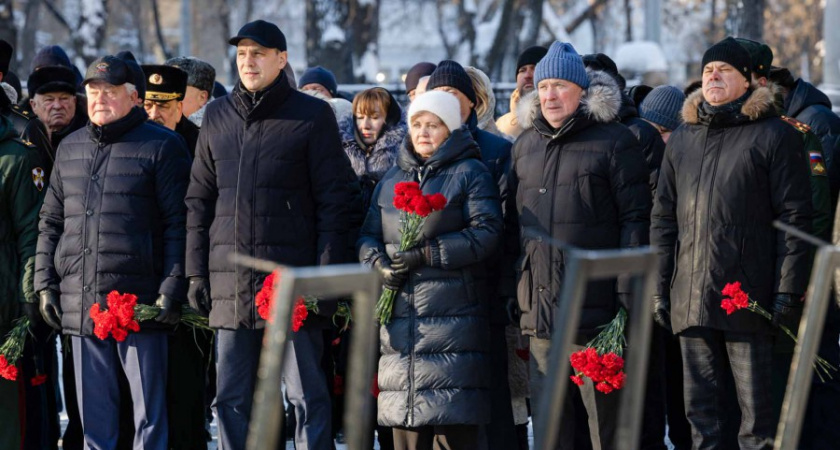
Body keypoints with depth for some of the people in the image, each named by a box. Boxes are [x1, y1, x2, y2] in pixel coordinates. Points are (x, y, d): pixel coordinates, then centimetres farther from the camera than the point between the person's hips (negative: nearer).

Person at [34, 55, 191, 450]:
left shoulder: (161, 147, -1)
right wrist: (45, 283, 11)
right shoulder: (70, 148, 16)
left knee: (149, 407, -1)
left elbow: (179, 223, -4)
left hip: (139, 304, -5)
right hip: (80, 305, 5)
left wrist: (171, 291, -11)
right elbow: (51, 222, 20)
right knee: (94, 409, 9)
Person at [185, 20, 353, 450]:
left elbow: (334, 200, -3)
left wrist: (326, 275, -10)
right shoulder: (218, 116, 12)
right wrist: (197, 271, 8)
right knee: (231, 400, 7)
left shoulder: (312, 115, -1)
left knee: (307, 396, -1)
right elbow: (199, 199, 15)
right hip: (230, 282, 5)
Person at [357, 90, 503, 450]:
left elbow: (486, 232, -9)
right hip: (399, 313, 5)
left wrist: (426, 254, -14)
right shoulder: (391, 180, 20)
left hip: (453, 313, -5)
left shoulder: (471, 174, 3)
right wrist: (379, 264, -5)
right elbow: (368, 235, 18)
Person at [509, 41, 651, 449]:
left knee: (605, 416, -1)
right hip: (539, 309, 6)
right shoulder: (526, 145, 16)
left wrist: (628, 297, -13)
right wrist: (511, 293, 14)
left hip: (595, 308, -6)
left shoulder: (614, 141, -3)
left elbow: (635, 219, -7)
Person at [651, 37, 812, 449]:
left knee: (757, 414, -1)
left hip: (749, 298, -5)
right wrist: (659, 288, 10)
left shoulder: (774, 135, -1)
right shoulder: (682, 139, 15)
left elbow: (794, 217, -5)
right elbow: (663, 218, 17)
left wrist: (788, 290, -11)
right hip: (691, 300, 5)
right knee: (701, 411, 9)